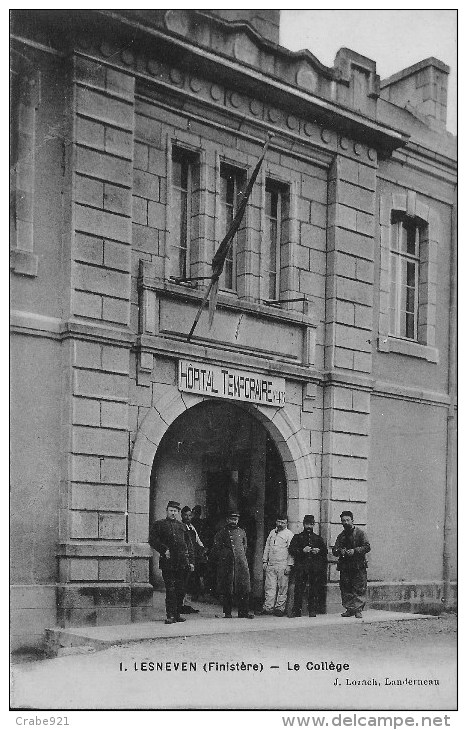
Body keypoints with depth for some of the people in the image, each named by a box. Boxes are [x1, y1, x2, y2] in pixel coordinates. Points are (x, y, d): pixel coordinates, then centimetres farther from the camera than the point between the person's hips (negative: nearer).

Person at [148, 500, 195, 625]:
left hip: (183, 562, 4)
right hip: (168, 562, -4)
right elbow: (153, 540, -2)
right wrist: (164, 550, -14)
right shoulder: (159, 525, 8)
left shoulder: (182, 526, 19)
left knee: (181, 590, 6)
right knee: (170, 589, -8)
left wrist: (191, 562, 11)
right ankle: (170, 615, -5)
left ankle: (177, 614, 16)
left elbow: (189, 545, 19)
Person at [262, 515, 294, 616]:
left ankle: (280, 608, 4)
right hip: (270, 565, 4)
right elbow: (267, 547, 20)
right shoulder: (272, 532, 16)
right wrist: (265, 561, 14)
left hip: (282, 565, -4)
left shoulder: (289, 534, 0)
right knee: (269, 587, 0)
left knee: (282, 587, -1)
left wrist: (289, 565, -10)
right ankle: (268, 607, 1)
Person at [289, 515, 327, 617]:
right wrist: (302, 550, -11)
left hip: (316, 568, 2)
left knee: (315, 590, -1)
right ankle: (297, 611, -4)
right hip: (301, 567, -2)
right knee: (299, 589, -7)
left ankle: (313, 610, 6)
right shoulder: (297, 537, 12)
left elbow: (325, 551, 21)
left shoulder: (318, 538, 19)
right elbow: (291, 550, 2)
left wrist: (319, 551, 0)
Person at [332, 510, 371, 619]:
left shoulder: (360, 533, 1)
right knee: (345, 589, 4)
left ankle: (358, 610, -3)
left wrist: (355, 551, -17)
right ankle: (349, 609, 12)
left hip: (359, 566, -4)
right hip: (344, 566, 5)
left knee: (359, 589, -7)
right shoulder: (341, 535, 15)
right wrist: (340, 551, -10)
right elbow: (334, 550, 12)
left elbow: (367, 547, -6)